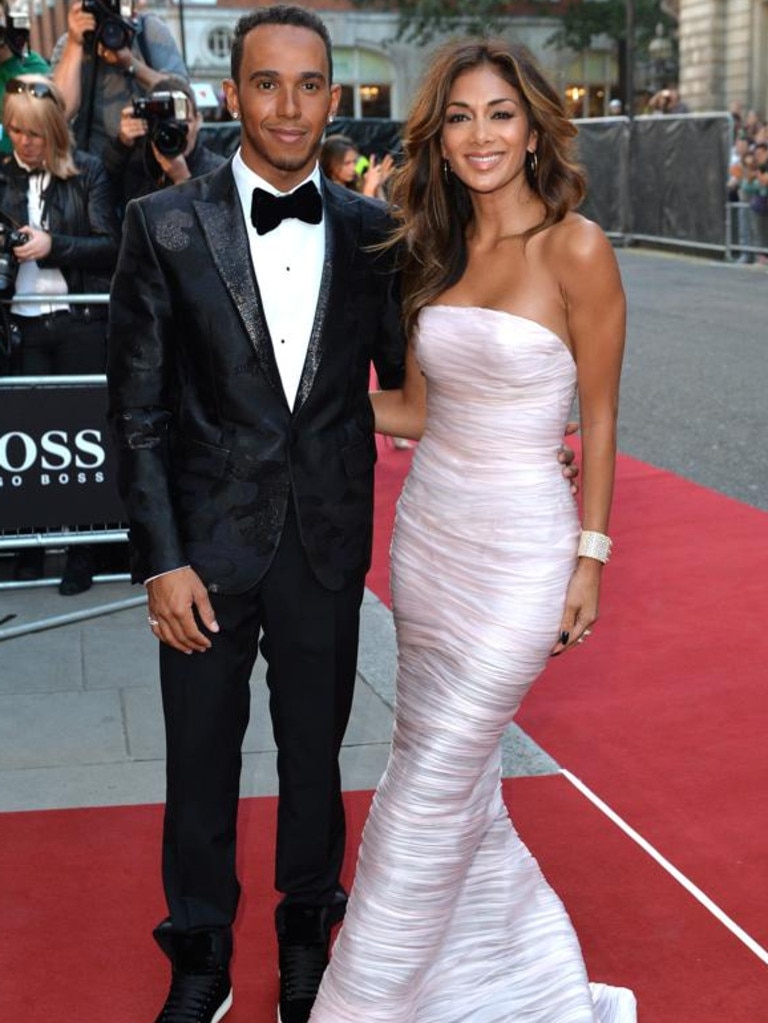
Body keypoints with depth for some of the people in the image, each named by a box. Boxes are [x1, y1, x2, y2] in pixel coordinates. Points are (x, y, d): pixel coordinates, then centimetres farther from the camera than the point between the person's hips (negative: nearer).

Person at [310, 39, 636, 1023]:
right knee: (462, 783, 15)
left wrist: (591, 557, -6)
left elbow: (599, 417, -7)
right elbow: (414, 408, 9)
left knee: (429, 790, -1)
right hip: (428, 529, 7)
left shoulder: (575, 248, -11)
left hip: (518, 548, -7)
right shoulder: (439, 251, 8)